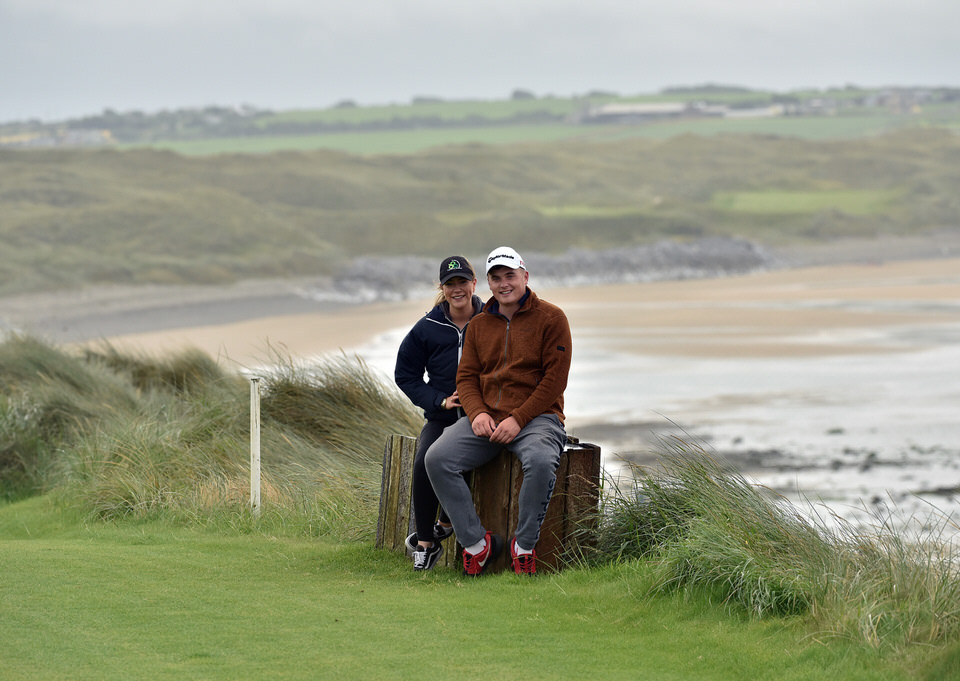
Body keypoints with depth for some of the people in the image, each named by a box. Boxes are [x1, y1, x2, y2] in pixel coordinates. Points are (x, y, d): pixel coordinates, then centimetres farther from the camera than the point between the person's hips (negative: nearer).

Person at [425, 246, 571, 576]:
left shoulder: (550, 318, 1)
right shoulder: (479, 324, 16)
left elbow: (555, 378, -6)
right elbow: (466, 376, 14)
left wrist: (518, 419, -15)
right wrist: (477, 413, -8)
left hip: (536, 416, -4)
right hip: (486, 417, 4)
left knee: (540, 461, -39)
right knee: (437, 458, -21)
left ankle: (524, 545, -19)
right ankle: (476, 542, -13)